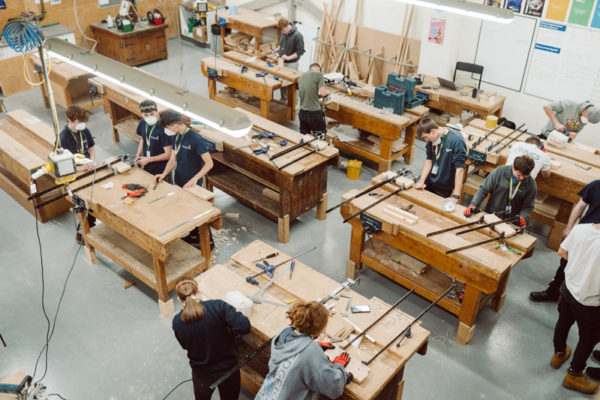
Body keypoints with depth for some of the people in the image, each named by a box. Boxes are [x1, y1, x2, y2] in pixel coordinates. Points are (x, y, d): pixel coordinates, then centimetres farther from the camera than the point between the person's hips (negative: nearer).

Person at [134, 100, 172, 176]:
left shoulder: (162, 128, -26)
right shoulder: (143, 123, -7)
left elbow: (168, 154, -22)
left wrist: (148, 159, -18)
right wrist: (138, 156, 0)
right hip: (146, 166, 6)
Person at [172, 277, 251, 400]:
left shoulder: (177, 322, -18)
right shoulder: (218, 306, -25)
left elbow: (185, 345, 0)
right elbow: (244, 327, -30)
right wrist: (228, 332, -10)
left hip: (202, 375, 1)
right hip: (228, 368, -1)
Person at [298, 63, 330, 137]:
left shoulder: (301, 76, 13)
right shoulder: (318, 74, -7)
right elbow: (322, 93, -15)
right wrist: (327, 92, 5)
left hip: (302, 112, 6)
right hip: (314, 112, -6)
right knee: (321, 134, 10)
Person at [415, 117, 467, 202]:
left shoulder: (456, 141, -25)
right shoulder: (432, 139, -5)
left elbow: (459, 169, -27)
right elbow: (429, 160, -1)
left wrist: (456, 196, -30)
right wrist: (421, 181, -13)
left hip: (445, 189, -6)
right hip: (429, 183, 6)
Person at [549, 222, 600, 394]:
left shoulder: (580, 228, -17)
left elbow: (562, 252, 0)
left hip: (569, 287, 6)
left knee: (563, 321, 30)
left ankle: (559, 354, 56)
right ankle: (574, 375, 41)